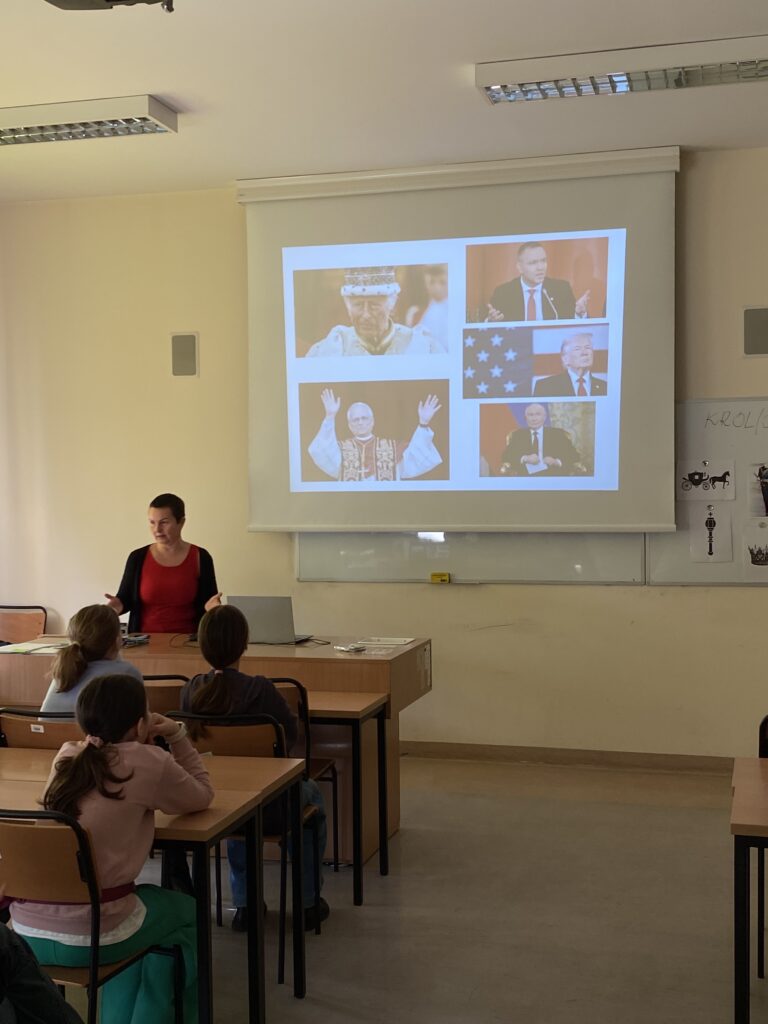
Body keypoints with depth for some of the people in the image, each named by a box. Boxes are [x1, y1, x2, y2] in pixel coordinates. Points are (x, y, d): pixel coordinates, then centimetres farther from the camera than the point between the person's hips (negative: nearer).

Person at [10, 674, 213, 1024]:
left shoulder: (66, 756, 9)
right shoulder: (147, 762, -8)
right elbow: (202, 796, 10)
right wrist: (177, 735, 13)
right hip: (86, 936, -6)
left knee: (142, 899, 34)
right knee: (186, 913, 24)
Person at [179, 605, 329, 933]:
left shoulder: (190, 691, -12)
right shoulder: (259, 689, -24)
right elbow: (291, 733, -9)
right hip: (266, 809, -3)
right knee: (311, 794, 30)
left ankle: (243, 903, 40)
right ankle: (308, 902, 36)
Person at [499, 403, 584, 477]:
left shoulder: (557, 434, 13)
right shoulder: (518, 435, 17)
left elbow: (574, 457, 6)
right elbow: (506, 456, 6)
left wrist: (557, 462, -14)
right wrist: (525, 458, -13)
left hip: (553, 477, -1)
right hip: (526, 476, 1)